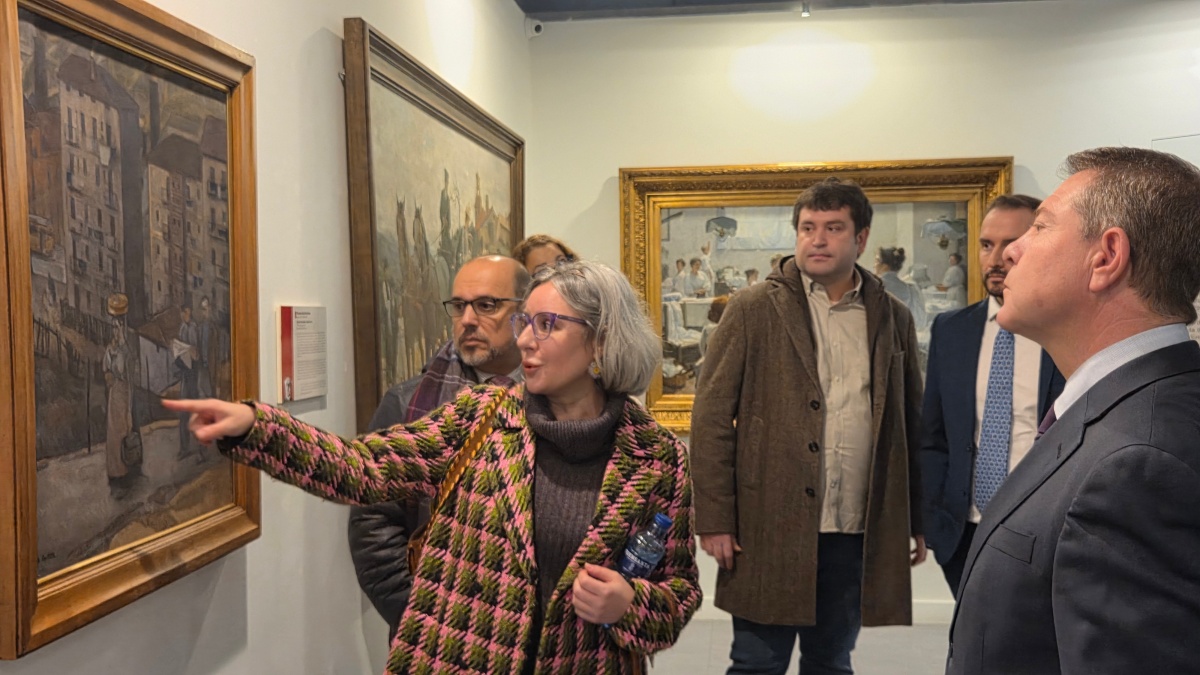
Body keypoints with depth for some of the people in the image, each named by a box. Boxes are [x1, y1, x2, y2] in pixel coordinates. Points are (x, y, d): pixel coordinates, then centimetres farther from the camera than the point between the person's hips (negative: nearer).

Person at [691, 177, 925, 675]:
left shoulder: (893, 319, 8)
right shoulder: (753, 310, -2)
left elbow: (911, 427, 11)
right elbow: (712, 419, -5)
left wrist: (918, 521, 9)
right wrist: (714, 520, -10)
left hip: (857, 533, 3)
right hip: (771, 527, -3)